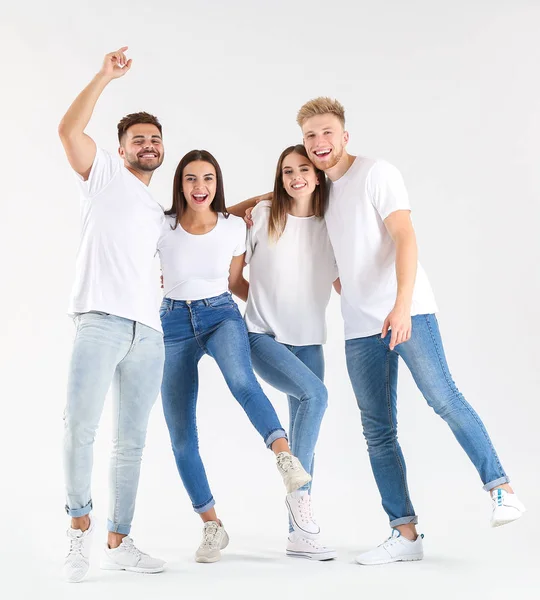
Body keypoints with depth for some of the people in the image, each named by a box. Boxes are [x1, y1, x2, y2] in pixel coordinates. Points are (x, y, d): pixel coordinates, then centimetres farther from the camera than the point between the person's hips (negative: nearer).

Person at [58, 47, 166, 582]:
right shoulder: (104, 175, 12)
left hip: (149, 332, 6)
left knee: (131, 441, 4)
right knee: (80, 423, -23)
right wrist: (105, 76, -4)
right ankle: (80, 523, -8)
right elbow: (69, 130, -3)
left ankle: (118, 542, 9)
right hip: (101, 320, -6)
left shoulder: (160, 213, 29)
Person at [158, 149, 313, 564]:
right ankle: (212, 526, 11)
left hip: (222, 315, 0)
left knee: (241, 381, -36)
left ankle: (286, 457, -56)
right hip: (175, 323, 1)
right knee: (181, 434, -2)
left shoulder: (235, 227, -2)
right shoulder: (162, 228, -7)